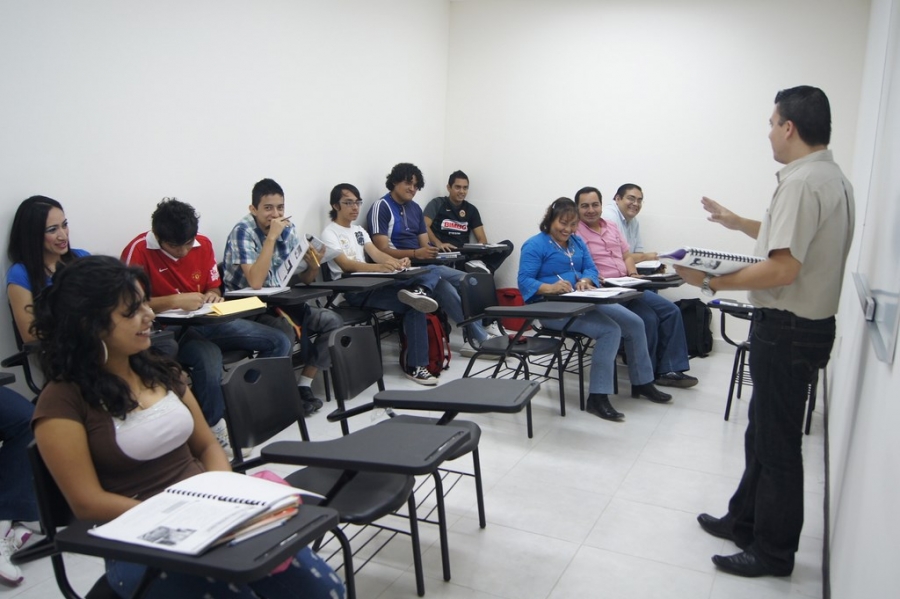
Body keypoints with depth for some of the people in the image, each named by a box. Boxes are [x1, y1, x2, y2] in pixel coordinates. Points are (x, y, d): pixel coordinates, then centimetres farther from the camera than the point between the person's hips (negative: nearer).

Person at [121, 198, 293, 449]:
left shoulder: (203, 244, 4)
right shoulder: (139, 250, -14)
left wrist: (212, 295, -8)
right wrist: (175, 300, -28)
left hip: (208, 322, 7)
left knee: (280, 342, -6)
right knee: (209, 358, -39)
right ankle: (216, 427, -15)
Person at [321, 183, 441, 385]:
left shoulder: (359, 230, 24)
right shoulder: (329, 234, -2)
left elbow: (376, 253, 9)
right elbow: (345, 265, -19)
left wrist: (397, 262, -17)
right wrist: (379, 267, -38)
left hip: (373, 284, 8)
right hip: (353, 292, -8)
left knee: (431, 274, -13)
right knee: (413, 307, -29)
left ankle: (416, 291, -40)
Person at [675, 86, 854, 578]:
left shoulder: (802, 182, -21)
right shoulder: (832, 177, 12)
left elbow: (783, 269, -27)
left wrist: (711, 282, -19)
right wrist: (739, 223, 27)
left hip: (787, 329, -10)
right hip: (809, 322, 10)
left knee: (777, 442, 2)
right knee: (763, 431, 19)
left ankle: (773, 552, 17)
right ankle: (745, 521, 34)